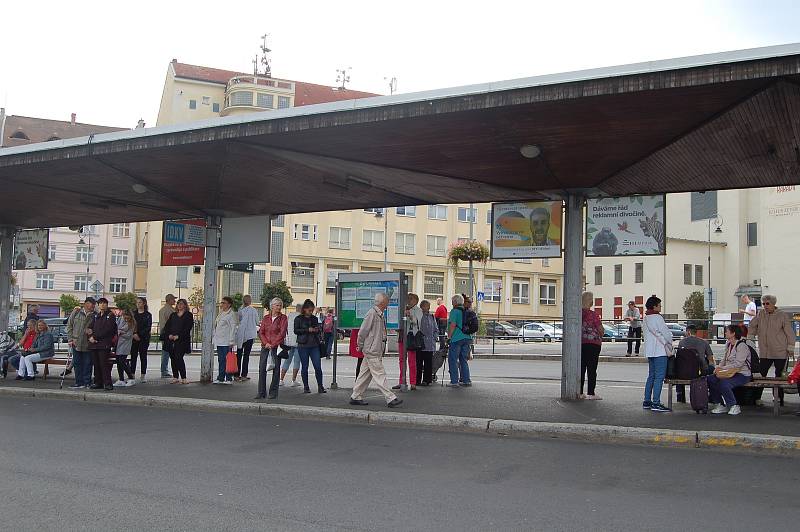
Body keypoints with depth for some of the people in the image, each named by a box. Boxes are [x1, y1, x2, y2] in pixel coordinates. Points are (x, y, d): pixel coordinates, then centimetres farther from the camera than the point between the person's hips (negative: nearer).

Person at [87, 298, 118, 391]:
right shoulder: (95, 316, 19)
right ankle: (98, 383, 15)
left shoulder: (111, 315, 0)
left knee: (104, 364, -10)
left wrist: (95, 336, -12)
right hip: (94, 344, 6)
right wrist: (90, 337, -7)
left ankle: (107, 384, -8)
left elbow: (107, 330, -10)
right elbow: (90, 327, 13)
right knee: (96, 364, 8)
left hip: (104, 344, -6)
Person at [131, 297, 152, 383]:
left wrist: (139, 335, -12)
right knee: (133, 356, 0)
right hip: (134, 338, 2)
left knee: (143, 356, 1)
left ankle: (143, 376, 5)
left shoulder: (148, 315, 2)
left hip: (144, 338, -2)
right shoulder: (133, 314, 10)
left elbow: (148, 328, -4)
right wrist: (134, 334, -11)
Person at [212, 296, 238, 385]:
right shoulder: (221, 314, 18)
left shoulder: (231, 314, -8)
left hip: (226, 342, -8)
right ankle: (220, 378, 15)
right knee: (220, 360, 10)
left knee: (227, 360, -6)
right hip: (219, 341, 8)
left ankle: (229, 378, -1)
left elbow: (233, 328, -12)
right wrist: (214, 338, 19)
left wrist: (231, 341, -16)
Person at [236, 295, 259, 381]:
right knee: (246, 354, 2)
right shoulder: (253, 311, -9)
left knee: (239, 354, 10)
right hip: (250, 334, -3)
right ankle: (244, 375, 1)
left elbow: (237, 322, 3)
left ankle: (237, 375, 11)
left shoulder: (240, 310, -3)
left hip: (240, 334, 3)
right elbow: (257, 322, 1)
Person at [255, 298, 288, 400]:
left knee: (276, 369, 1)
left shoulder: (283, 318, 0)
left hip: (277, 346, -3)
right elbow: (261, 332, 7)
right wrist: (266, 343, -9)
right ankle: (261, 392, 5)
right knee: (262, 368, -2)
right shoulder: (266, 318, 11)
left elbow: (282, 333, -7)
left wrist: (273, 344, -12)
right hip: (265, 346, 3)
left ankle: (273, 393, 8)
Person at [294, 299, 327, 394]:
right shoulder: (298, 319, 1)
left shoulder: (314, 318, 13)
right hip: (303, 345, -3)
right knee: (305, 367, 4)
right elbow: (296, 330, -7)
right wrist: (307, 330, -15)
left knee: (318, 366, -2)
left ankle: (320, 387, 6)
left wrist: (317, 330, -2)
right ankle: (306, 387, 14)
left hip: (314, 345, 3)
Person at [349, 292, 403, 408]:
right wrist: (361, 346, -4)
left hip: (378, 350, 9)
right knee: (380, 375, -6)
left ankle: (356, 397, 20)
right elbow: (362, 331, -13)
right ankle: (391, 399, -6)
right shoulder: (372, 313, -15)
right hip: (372, 351, -9)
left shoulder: (381, 315, 14)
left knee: (366, 374, 13)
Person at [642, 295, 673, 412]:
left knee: (651, 376, 15)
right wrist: (669, 345, 5)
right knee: (659, 377, -9)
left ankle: (647, 401, 18)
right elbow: (666, 333, -13)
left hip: (650, 351, 9)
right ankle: (656, 403, -12)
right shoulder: (657, 318, -13)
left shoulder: (646, 318, 14)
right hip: (659, 351, -9)